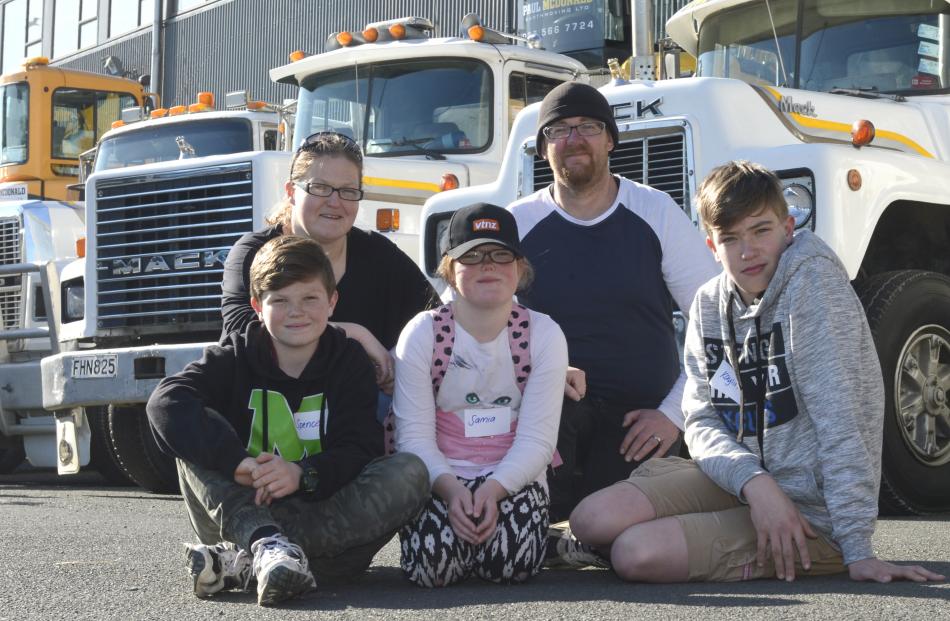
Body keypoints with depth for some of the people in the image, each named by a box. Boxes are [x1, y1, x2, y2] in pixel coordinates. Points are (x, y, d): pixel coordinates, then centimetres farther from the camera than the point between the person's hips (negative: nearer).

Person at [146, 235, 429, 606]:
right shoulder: (234, 360, 2)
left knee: (410, 473, -25)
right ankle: (268, 544, -43)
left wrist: (303, 474, -30)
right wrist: (235, 462, -33)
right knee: (198, 430, -17)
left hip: (326, 515, 1)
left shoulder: (351, 364, 5)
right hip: (241, 514, 0)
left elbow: (359, 451, -8)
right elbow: (166, 401, -18)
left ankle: (242, 563, -36)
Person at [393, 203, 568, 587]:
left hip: (514, 480, 0)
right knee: (432, 564, -28)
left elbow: (537, 439, -9)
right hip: (439, 480, 0)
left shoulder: (543, 334, -1)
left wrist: (494, 490, -27)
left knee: (512, 561, -29)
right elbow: (414, 436, -9)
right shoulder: (422, 333, -2)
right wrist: (451, 489, -28)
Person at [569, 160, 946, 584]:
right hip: (739, 482, 6)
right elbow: (702, 423, 3)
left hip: (812, 513, -6)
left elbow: (839, 418, -20)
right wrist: (754, 481, -19)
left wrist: (857, 549, -24)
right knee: (593, 519, -14)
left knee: (638, 553, -23)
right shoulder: (709, 304, 6)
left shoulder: (812, 277, -15)